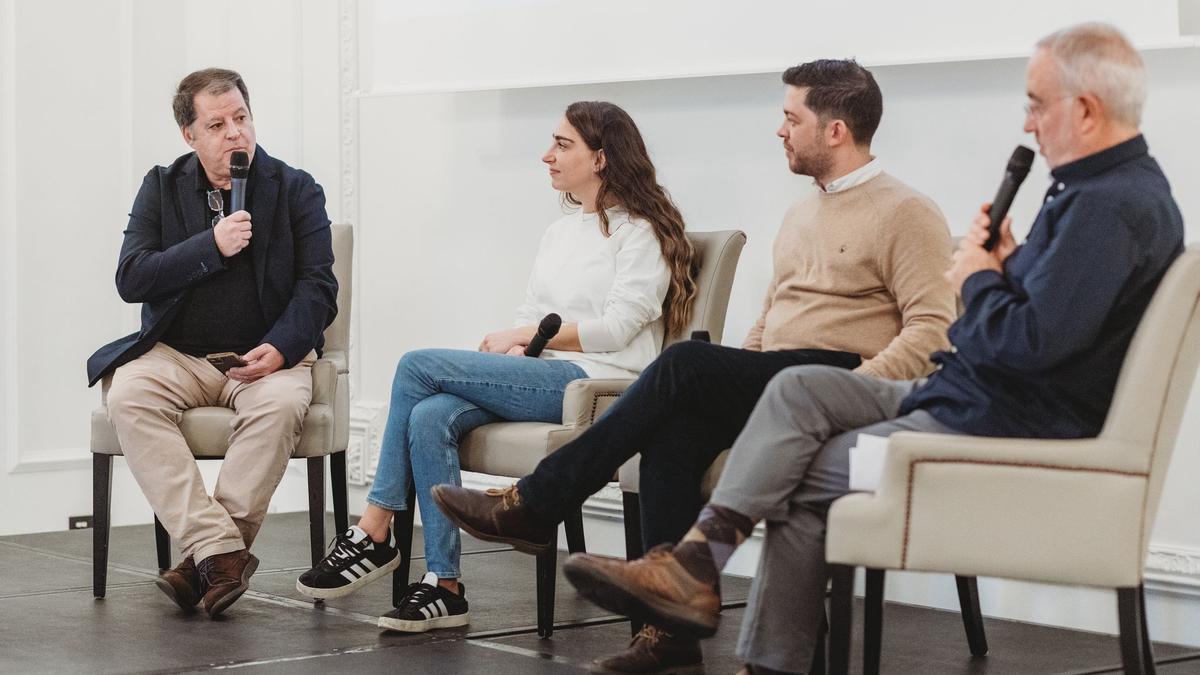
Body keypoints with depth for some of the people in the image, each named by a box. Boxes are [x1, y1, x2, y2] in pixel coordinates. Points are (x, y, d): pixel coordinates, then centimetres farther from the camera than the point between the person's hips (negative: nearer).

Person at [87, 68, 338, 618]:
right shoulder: (162, 188, 10)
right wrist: (212, 246, -12)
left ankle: (206, 558, -31)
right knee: (128, 398, -31)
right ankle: (221, 550, -37)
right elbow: (130, 279, -1)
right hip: (175, 354, 1)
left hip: (263, 356, -1)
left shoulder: (296, 190, 6)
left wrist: (281, 347, -20)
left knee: (280, 404, -36)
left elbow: (318, 286, -1)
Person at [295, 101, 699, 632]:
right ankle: (444, 584, -25)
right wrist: (511, 346, -3)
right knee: (430, 416, -25)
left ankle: (374, 534, -12)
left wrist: (524, 335, -6)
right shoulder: (559, 233, 26)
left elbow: (615, 327, -10)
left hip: (596, 383, -7)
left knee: (419, 366, -20)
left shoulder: (640, 231, 1)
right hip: (541, 380, 7)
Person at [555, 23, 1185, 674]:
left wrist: (977, 280, -10)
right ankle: (699, 559, -3)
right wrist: (1009, 265, 3)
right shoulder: (1117, 185, 13)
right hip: (977, 399, 11)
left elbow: (1034, 341, -29)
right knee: (799, 388, 3)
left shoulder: (1110, 206, -22)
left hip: (1006, 432, -11)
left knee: (805, 472, -4)